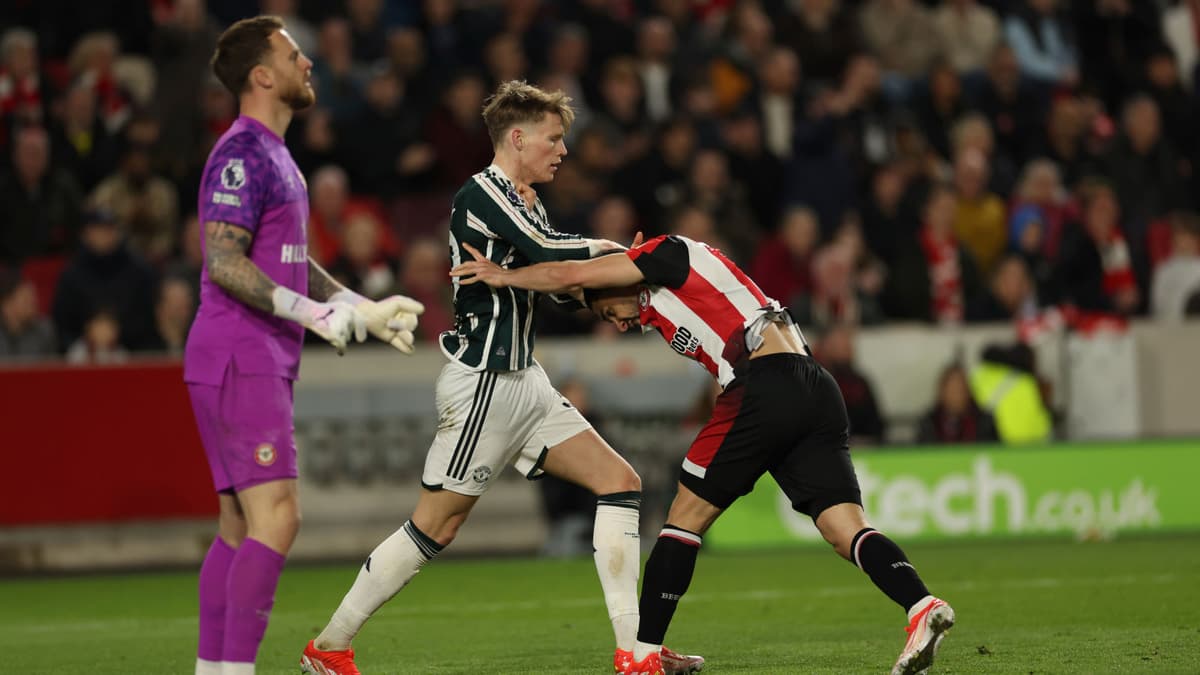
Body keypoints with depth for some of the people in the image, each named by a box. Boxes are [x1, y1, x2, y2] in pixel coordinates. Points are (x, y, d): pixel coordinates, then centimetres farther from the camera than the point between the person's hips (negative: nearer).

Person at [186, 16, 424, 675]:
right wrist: (312, 313, -24)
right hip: (240, 361, -10)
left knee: (240, 525, 9)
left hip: (262, 362, 10)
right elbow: (223, 261, -20)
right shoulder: (241, 155, -12)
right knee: (276, 518, -16)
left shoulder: (271, 155, 19)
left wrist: (364, 309, 23)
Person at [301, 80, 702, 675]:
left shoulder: (524, 204, 16)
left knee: (621, 483, 1)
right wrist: (602, 248, -7)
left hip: (522, 381, 9)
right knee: (435, 526, -5)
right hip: (483, 382, -9)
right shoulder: (481, 194, -12)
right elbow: (548, 252, -25)